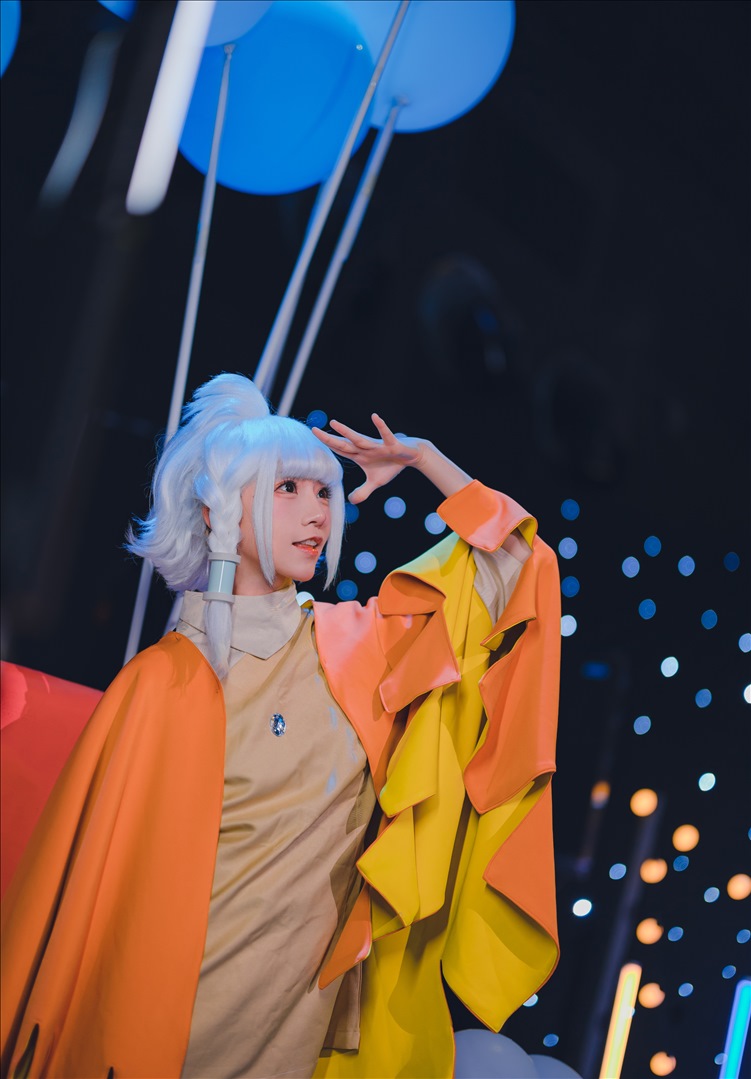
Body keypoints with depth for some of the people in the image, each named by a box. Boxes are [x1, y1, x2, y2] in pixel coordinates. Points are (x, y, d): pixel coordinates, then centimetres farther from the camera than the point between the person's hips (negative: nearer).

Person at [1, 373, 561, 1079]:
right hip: (182, 1014, -4)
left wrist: (419, 456, 0)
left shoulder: (352, 647, 2)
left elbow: (508, 551, 9)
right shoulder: (165, 683, -10)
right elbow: (89, 882, -6)